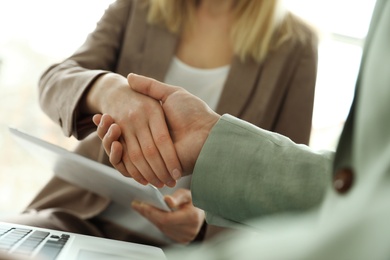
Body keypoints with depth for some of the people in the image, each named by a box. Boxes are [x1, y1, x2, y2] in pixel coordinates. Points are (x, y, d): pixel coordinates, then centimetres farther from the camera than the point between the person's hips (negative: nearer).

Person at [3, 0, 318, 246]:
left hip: (182, 244, -2)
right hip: (83, 217, 2)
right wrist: (107, 89, -31)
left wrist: (206, 218, -20)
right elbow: (54, 84, -7)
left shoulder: (295, 45, 0)